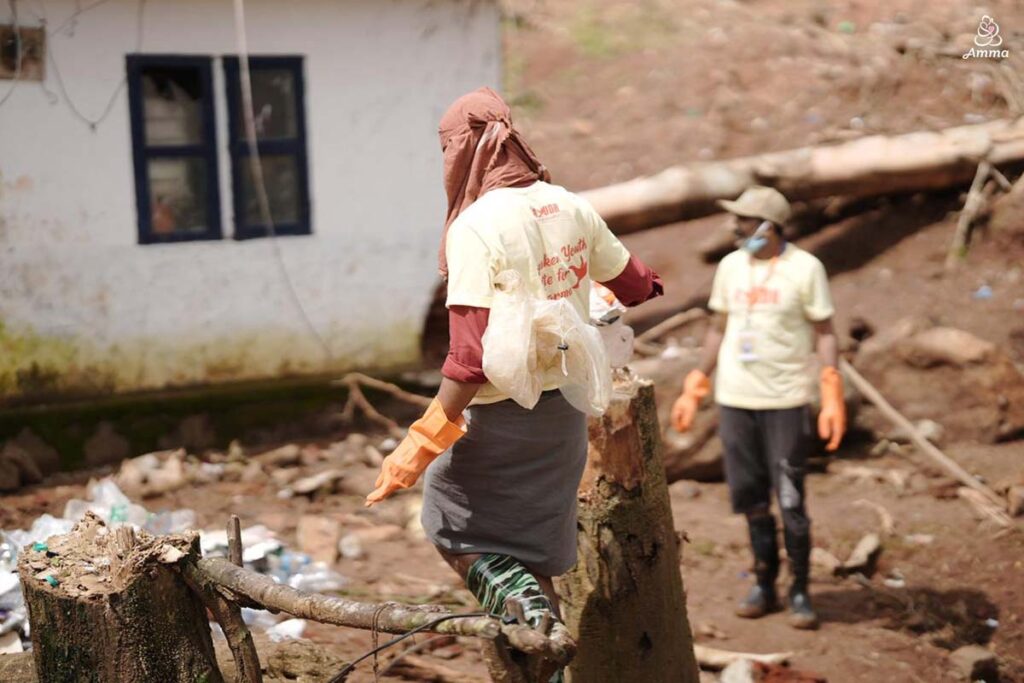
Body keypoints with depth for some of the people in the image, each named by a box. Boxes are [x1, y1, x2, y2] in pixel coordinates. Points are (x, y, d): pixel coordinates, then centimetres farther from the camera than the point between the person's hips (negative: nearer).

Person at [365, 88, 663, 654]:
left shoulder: (475, 228, -18)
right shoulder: (569, 207, 3)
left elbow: (471, 358, -24)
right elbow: (636, 286, 16)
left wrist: (423, 442, -20)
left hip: (505, 416, -7)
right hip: (565, 410, 7)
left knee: (449, 521, 12)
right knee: (529, 540, 19)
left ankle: (521, 598, -12)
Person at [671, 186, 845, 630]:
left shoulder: (805, 269, -6)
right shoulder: (730, 267, 8)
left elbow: (824, 333, -4)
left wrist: (832, 398, -12)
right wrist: (694, 389, 15)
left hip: (786, 402, -4)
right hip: (734, 400, 4)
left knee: (790, 501, -2)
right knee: (751, 497, 8)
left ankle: (800, 593, 10)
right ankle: (764, 585, 20)